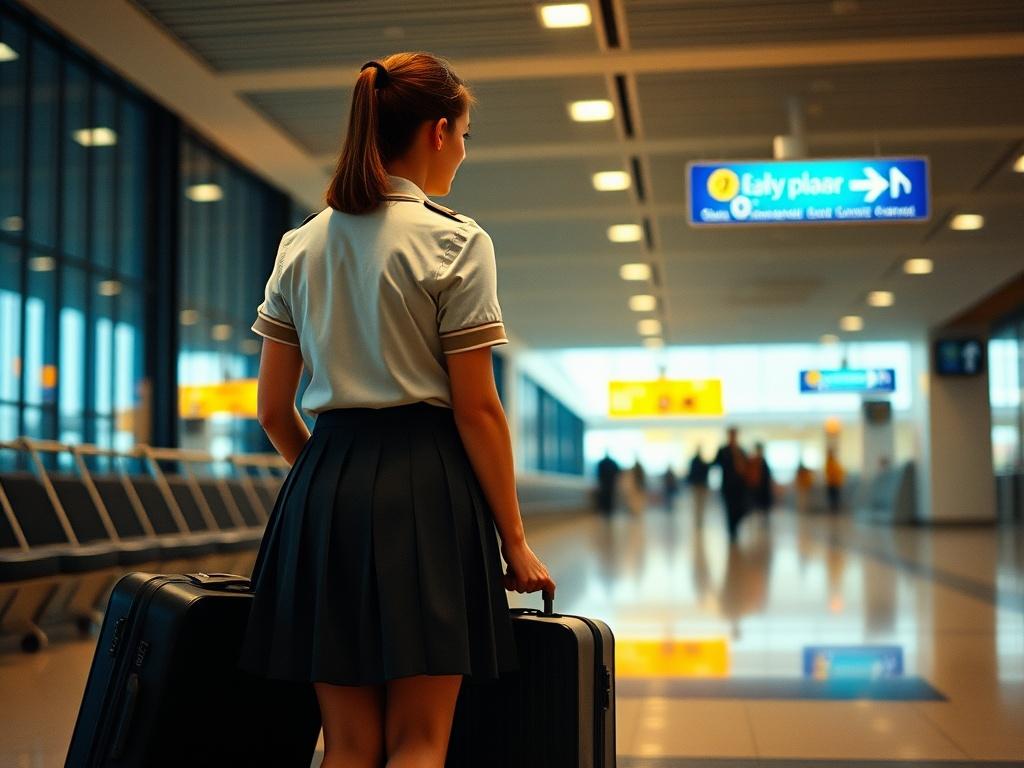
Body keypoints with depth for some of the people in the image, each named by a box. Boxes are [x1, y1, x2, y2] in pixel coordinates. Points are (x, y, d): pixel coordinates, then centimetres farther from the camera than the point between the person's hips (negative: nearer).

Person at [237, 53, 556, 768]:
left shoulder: (300, 244, 10)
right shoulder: (456, 241, -6)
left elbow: (274, 409, 10)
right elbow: (477, 409, -9)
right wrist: (515, 541, -3)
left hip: (323, 493, 5)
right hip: (425, 491, -5)